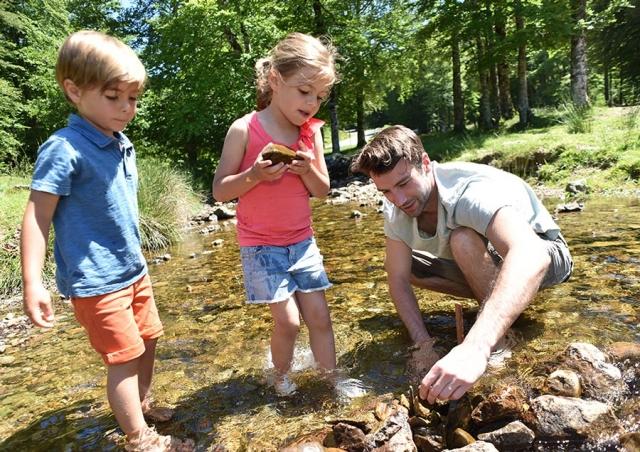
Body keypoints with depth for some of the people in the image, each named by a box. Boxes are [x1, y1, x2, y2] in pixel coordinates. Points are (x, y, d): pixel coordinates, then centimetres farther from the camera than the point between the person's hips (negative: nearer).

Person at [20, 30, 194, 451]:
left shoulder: (123, 145, 6)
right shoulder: (64, 149, -18)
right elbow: (37, 218, -17)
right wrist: (32, 283, -20)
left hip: (133, 270, 8)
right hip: (96, 279, -8)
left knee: (148, 340, 20)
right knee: (125, 356, -1)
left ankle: (142, 404, 43)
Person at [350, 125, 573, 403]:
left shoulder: (472, 190, -36)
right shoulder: (396, 211, -15)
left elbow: (529, 255, -53)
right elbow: (398, 279, -12)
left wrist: (475, 348, -65)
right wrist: (423, 344, -26)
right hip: (485, 265, 7)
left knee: (463, 240, -35)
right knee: (393, 264, -2)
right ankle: (494, 300, 2)